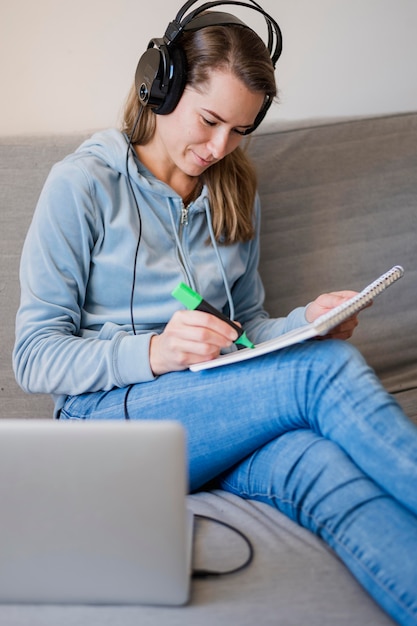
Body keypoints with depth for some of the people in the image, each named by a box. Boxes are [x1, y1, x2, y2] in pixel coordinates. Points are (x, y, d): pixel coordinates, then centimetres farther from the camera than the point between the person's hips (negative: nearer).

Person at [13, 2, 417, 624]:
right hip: (108, 415, -4)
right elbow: (34, 357, -6)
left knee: (318, 465, -34)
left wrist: (305, 321, -3)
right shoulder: (82, 185, -2)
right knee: (325, 368, -30)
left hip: (217, 404, 4)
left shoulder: (235, 193, 16)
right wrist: (154, 352, -23)